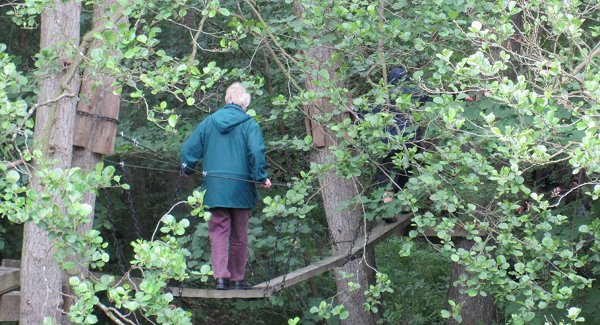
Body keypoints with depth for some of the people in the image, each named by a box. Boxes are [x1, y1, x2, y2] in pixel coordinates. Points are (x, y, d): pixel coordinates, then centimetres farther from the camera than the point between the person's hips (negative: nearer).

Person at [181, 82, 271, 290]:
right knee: (239, 234, 9)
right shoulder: (248, 124, -5)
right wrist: (261, 177, -6)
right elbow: (256, 152, -18)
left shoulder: (209, 122, 5)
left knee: (218, 232, 3)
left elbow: (189, 148, 8)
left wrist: (187, 170, 25)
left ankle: (220, 276, -11)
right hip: (240, 187, -2)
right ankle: (237, 278, 14)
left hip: (215, 188, 2)